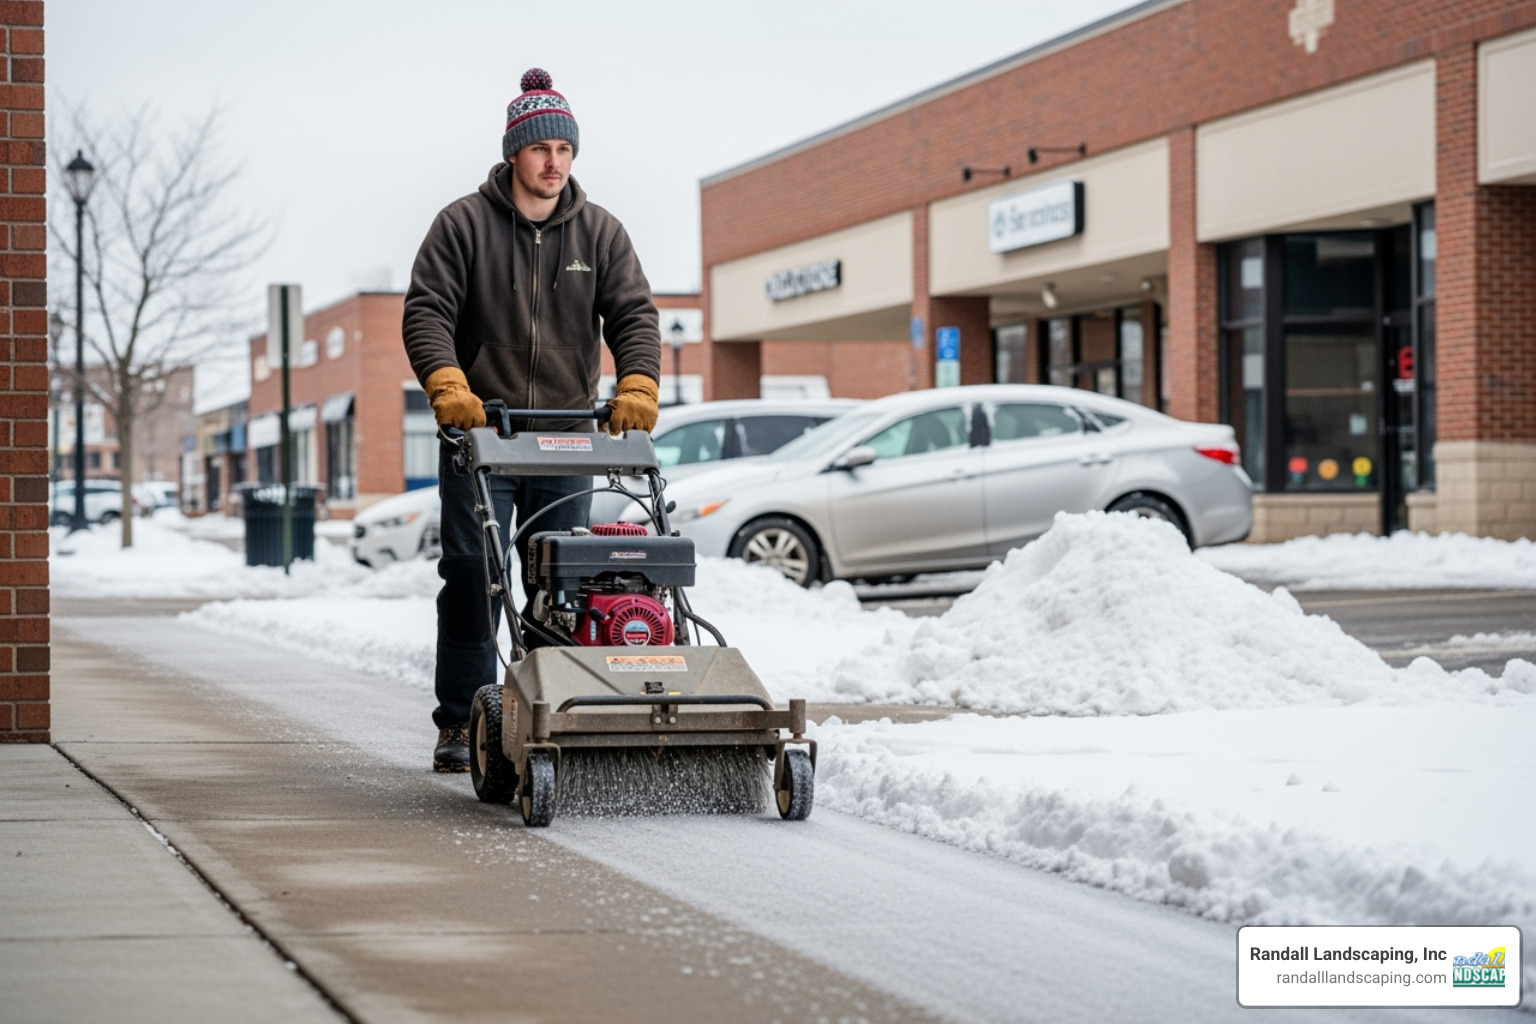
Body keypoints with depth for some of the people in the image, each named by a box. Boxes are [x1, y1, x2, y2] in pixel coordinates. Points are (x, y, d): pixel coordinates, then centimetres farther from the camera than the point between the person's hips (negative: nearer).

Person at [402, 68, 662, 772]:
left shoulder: (599, 232, 8)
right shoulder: (463, 225, 1)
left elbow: (634, 315, 3)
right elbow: (426, 311, -6)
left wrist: (637, 385, -15)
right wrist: (448, 385, -22)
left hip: (567, 439, 2)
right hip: (478, 434, -2)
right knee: (472, 578, -4)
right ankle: (460, 726, 1)